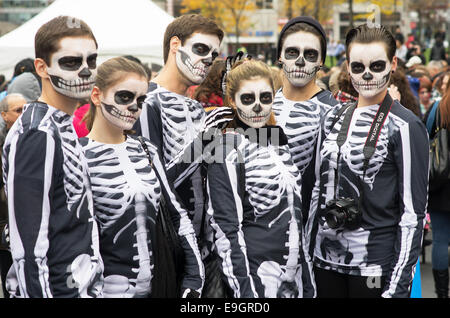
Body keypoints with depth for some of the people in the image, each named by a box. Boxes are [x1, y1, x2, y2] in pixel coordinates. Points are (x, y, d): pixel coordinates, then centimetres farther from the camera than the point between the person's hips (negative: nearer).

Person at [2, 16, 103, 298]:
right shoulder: (36, 135, -18)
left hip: (81, 287, 9)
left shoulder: (64, 127, 11)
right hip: (55, 289, -9)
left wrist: (91, 288, 17)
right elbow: (29, 246, -21)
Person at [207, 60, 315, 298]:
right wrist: (244, 288, -17)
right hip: (255, 278, -6)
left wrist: (308, 281, 14)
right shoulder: (227, 152, -9)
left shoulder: (280, 140, 11)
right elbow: (226, 229, -12)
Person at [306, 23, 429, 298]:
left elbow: (413, 211, -10)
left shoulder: (405, 127, -8)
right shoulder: (334, 118, 9)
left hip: (375, 264, -5)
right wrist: (307, 250, 13)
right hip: (325, 259, 5)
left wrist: (398, 286, -14)